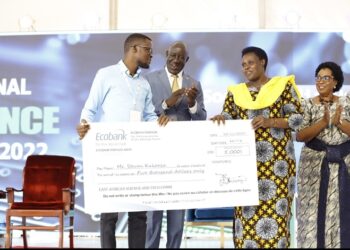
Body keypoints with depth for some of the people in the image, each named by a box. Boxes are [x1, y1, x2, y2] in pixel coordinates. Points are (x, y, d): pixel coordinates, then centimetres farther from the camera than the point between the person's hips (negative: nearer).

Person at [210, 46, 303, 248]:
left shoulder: (283, 85, 4)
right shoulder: (236, 92, 13)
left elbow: (297, 117, -1)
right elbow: (228, 118, 5)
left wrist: (269, 121, -16)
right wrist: (220, 119, -19)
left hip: (276, 159, -3)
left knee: (275, 210, -5)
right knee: (247, 210, -1)